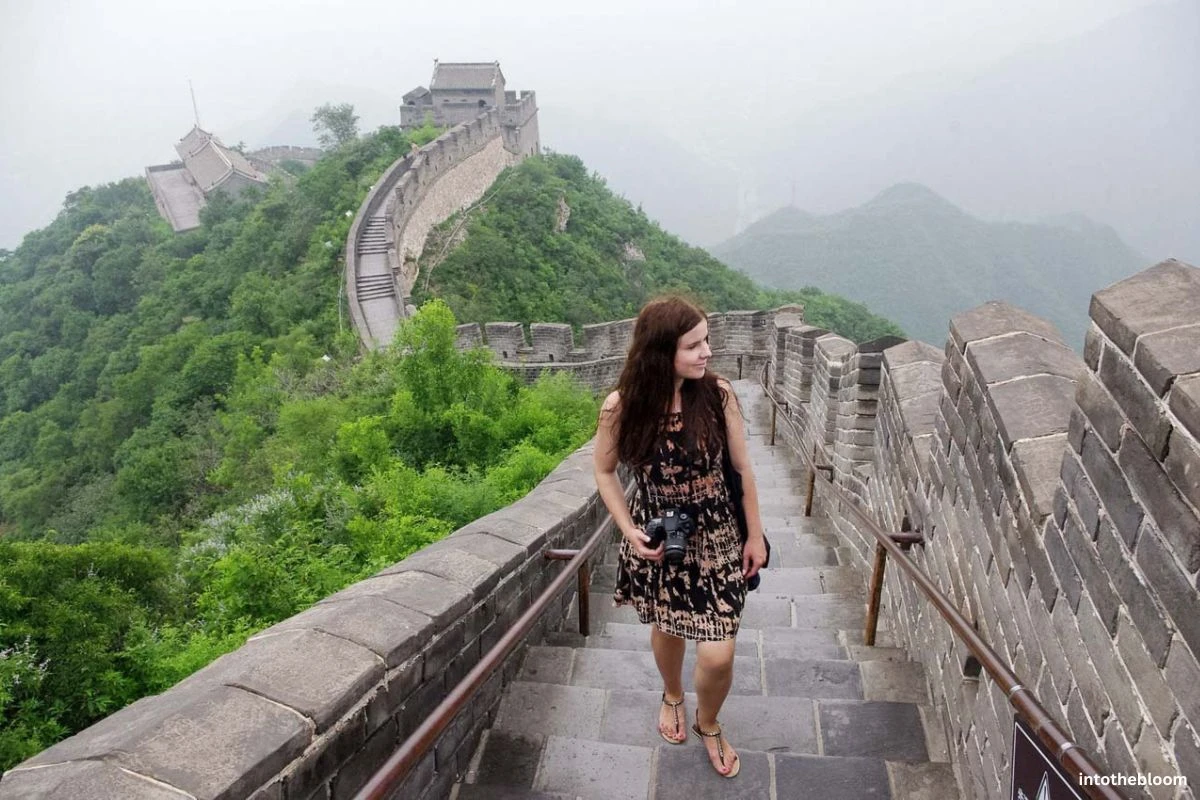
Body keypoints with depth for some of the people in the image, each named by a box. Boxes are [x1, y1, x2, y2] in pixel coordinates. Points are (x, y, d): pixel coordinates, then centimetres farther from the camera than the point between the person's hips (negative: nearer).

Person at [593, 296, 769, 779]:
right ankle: (672, 696, 58)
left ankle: (708, 723, 35)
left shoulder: (718, 394, -18)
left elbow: (742, 469, -5)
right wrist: (629, 530, -9)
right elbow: (604, 472, -2)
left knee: (718, 656, 1)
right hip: (657, 536, 0)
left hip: (715, 535, 0)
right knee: (667, 628, 24)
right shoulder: (620, 409, -20)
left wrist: (755, 535, 1)